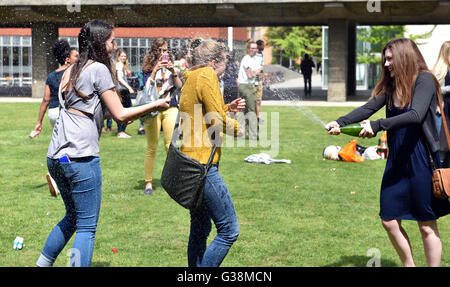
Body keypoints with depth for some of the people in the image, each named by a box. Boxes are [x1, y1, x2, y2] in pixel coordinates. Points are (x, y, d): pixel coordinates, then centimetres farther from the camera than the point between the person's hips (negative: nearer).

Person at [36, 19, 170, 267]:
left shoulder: (72, 70, 19)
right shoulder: (99, 69, -5)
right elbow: (120, 115, -6)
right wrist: (154, 105, 4)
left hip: (55, 157, 8)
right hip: (80, 156, -8)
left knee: (73, 217, 23)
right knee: (87, 227, -3)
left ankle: (43, 263, 27)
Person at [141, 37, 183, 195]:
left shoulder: (171, 67, 12)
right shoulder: (148, 68, 4)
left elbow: (180, 86, 2)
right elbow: (146, 87, -9)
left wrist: (173, 71, -11)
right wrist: (154, 71, -18)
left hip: (170, 108, 2)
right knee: (151, 148, -2)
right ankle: (148, 182, 6)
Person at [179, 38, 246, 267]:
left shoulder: (190, 79, 18)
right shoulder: (207, 76, -10)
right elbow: (217, 121, -15)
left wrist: (228, 108, 22)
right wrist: (236, 127, 3)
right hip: (202, 164, -11)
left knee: (200, 230, 17)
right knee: (229, 231, -6)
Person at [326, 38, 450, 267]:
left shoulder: (424, 80, -10)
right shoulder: (391, 85, 12)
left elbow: (416, 115, -25)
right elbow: (369, 108, 1)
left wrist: (377, 126, -29)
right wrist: (341, 122, -15)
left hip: (421, 160, -7)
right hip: (396, 161, 7)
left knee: (427, 226, 2)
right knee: (389, 221, 7)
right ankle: (408, 264, 26)